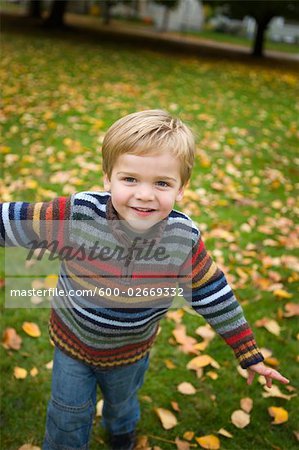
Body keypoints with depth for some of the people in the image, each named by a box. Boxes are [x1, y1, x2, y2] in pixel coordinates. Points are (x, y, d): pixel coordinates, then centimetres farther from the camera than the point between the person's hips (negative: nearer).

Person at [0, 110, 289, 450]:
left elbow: (215, 296, -12)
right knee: (69, 415, 21)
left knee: (122, 402, 33)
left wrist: (249, 354, -4)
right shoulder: (76, 215, -32)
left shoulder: (185, 239, -24)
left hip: (131, 353, 2)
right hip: (72, 345, -2)